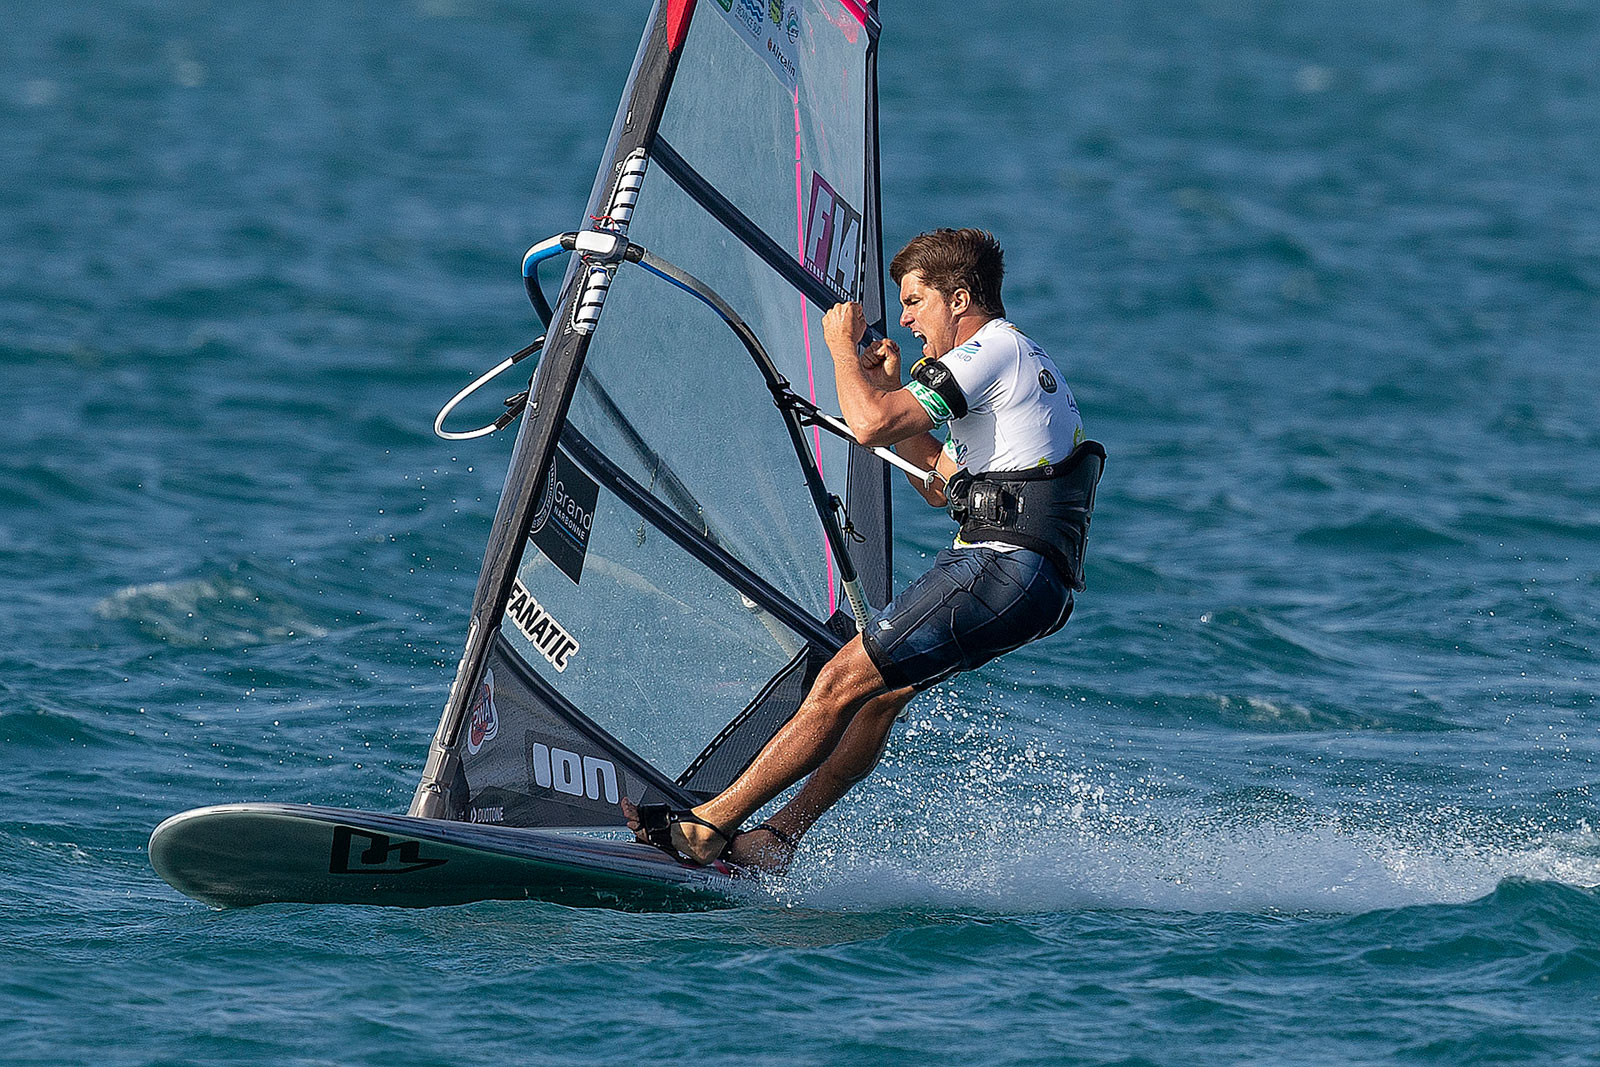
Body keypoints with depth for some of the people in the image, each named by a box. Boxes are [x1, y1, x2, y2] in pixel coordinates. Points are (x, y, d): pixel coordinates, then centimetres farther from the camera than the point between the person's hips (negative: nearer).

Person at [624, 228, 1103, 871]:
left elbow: (869, 424, -19)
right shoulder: (1020, 361, 25)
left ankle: (706, 825, -7)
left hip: (1004, 566, -10)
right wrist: (892, 389, 20)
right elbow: (940, 485, 30)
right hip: (1031, 580, 10)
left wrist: (841, 344, -2)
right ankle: (777, 840, 16)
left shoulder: (991, 351, -8)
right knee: (879, 692, 15)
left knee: (842, 683, -8)